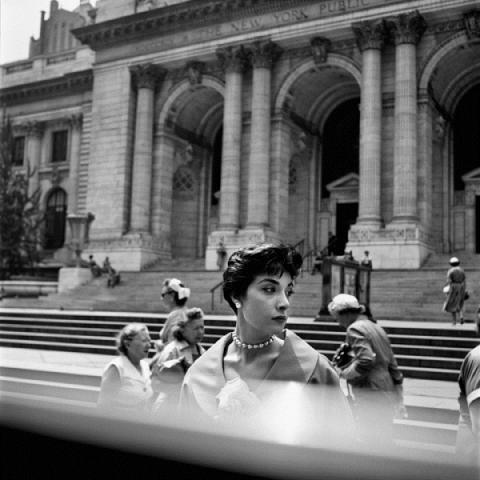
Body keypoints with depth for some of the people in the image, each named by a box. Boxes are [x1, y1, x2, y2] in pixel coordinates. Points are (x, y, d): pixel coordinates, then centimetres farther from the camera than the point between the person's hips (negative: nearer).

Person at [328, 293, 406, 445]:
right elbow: (393, 366, 21)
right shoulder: (376, 328, 18)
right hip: (387, 397, 9)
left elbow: (365, 361, -24)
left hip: (370, 398, -9)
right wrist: (399, 398, 25)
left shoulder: (355, 329, -9)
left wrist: (343, 373, -10)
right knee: (384, 441, 16)